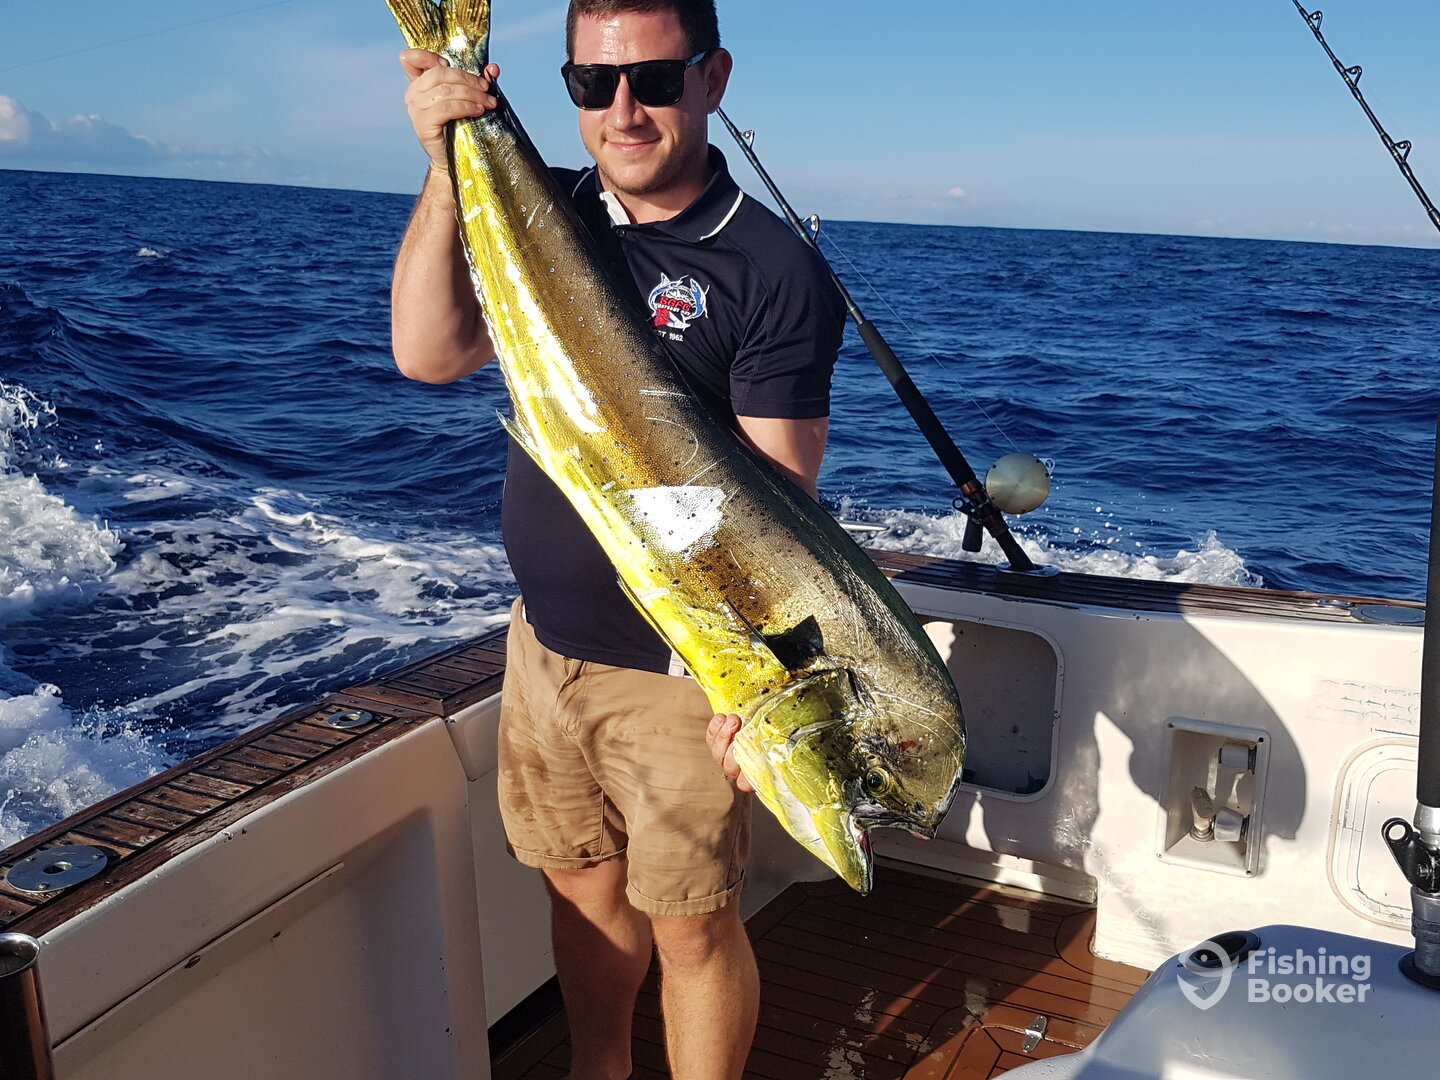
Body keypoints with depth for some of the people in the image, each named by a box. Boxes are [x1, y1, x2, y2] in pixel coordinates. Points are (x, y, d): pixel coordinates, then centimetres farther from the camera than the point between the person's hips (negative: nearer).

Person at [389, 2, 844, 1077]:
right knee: (581, 881, 21)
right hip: (544, 636, 6)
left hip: (677, 666, -6)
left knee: (691, 924, 6)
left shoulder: (774, 271, -14)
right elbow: (428, 354, -6)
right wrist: (447, 171, -15)